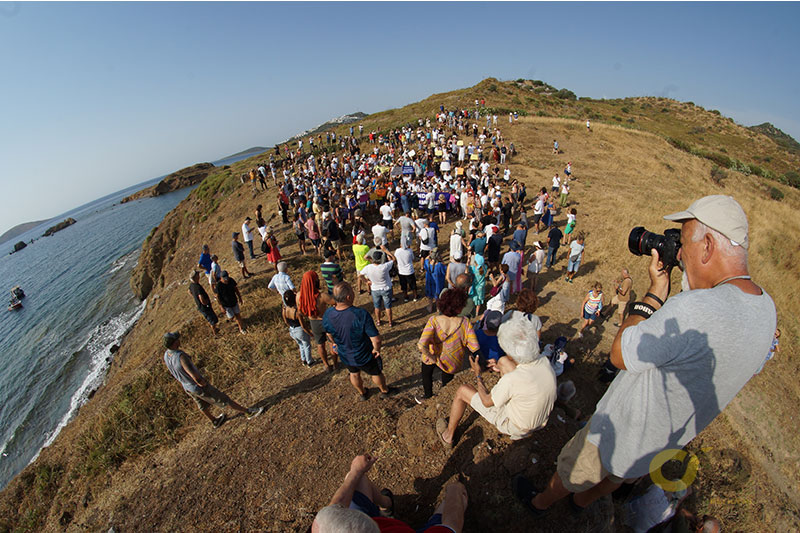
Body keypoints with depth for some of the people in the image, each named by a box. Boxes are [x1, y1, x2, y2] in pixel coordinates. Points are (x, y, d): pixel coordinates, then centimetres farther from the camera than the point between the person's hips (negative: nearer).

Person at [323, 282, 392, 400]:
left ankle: (362, 393, 60)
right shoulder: (361, 315, -38)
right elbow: (376, 339, -33)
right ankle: (384, 391, 55)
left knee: (354, 374, 34)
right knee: (376, 373, 27)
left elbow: (329, 335, -1)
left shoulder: (327, 314, -22)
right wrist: (376, 349, -11)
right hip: (365, 356, -4)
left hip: (345, 356, 4)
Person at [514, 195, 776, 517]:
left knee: (572, 470, 23)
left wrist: (656, 290, -23)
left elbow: (619, 354, -28)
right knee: (615, 476, 35)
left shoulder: (696, 309, -40)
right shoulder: (765, 307, -11)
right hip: (670, 441, 8)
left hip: (625, 433, -7)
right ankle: (583, 500, 64)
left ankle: (540, 502, 51)